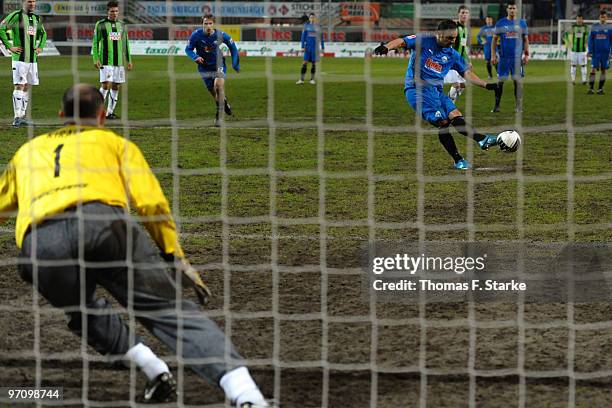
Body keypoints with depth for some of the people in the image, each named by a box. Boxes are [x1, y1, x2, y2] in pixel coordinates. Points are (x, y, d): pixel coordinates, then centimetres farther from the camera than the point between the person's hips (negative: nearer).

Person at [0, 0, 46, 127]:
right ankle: (17, 118, -10)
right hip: (19, 58, -7)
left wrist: (40, 47, 16)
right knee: (19, 86, -10)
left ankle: (22, 116, 14)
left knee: (27, 87, 9)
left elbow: (43, 33, 31)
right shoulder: (16, 16, -7)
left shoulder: (37, 18, 14)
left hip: (32, 59, 7)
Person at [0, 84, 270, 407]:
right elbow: (151, 203, 15)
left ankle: (155, 372, 9)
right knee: (168, 308, -4)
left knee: (82, 312, 29)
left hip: (38, 243, 2)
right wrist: (177, 258, 14)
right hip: (103, 220, -2)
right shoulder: (114, 142, 30)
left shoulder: (27, 151, 38)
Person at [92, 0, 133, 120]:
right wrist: (96, 59, -10)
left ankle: (110, 112, 10)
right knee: (106, 85, -14)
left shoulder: (122, 25, 12)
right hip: (106, 61, -5)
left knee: (115, 87, 4)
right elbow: (95, 42, -1)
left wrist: (129, 60, 15)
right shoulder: (100, 25, -1)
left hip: (119, 61, 5)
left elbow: (126, 43, 19)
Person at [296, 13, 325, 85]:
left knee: (313, 63, 3)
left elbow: (321, 38, 11)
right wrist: (302, 47, -7)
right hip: (308, 46, -1)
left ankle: (312, 79, 12)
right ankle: (301, 79, -6)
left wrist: (322, 48, 9)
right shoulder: (306, 26, 2)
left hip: (316, 48, 1)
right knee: (305, 62, -7)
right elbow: (303, 37, 0)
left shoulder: (318, 27, 6)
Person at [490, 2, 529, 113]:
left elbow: (525, 40, 10)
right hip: (503, 57, 0)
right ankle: (496, 105, 8)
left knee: (518, 80, -2)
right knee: (500, 81, 0)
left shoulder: (522, 23, 6)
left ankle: (518, 106, 3)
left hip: (517, 57, 0)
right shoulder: (500, 23, 4)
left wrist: (526, 54, 2)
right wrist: (493, 55, 0)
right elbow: (495, 39, 8)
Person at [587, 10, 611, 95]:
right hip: (596, 52, -1)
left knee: (603, 70, 5)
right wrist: (590, 52, -2)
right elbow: (590, 40, 4)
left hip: (605, 53, 1)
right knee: (593, 70, -7)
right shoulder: (594, 27, 2)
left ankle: (600, 89, 12)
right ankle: (591, 88, -3)